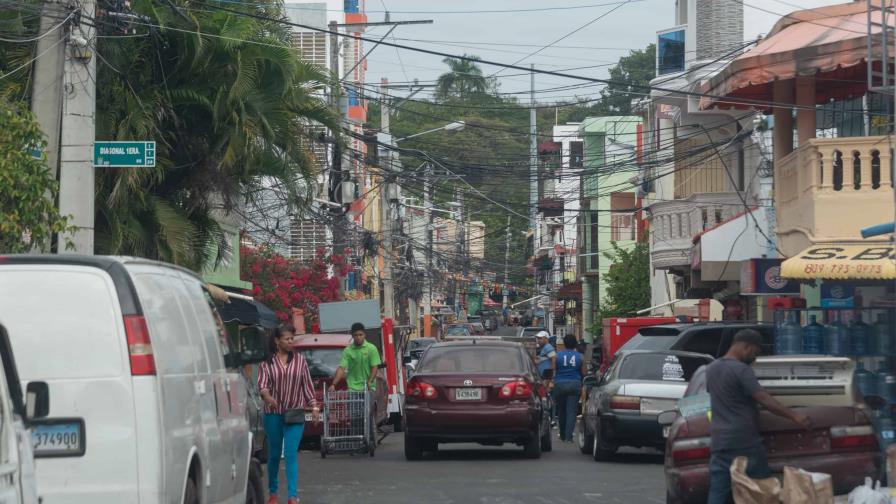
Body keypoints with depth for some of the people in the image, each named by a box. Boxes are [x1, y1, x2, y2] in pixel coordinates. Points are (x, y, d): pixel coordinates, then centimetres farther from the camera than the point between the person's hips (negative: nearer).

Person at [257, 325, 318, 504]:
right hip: (273, 414, 0)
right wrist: (267, 396, -29)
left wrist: (314, 406, 6)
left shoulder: (300, 360, 6)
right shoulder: (267, 362, 1)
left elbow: (307, 385, 10)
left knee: (291, 454, -9)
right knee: (274, 454, 9)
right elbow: (262, 383, -9)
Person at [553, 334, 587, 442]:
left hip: (560, 385, 0)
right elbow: (584, 372, 1)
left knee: (561, 411, 14)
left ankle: (562, 435, 23)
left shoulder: (558, 356, -2)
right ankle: (568, 436, -12)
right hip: (575, 385, 0)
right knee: (571, 411, -2)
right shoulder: (580, 357, 1)